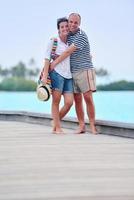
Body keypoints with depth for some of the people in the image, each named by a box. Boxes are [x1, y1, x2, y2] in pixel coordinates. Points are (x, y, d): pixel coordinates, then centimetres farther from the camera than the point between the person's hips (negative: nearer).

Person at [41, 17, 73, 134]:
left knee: (69, 102, -3)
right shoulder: (53, 41, 0)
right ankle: (58, 128, 6)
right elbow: (47, 59, -3)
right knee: (56, 101, -2)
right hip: (57, 73, -5)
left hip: (68, 75, 5)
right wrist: (45, 75, -11)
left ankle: (55, 123, 16)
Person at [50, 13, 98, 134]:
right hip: (72, 72, 6)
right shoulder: (67, 36, 12)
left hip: (84, 70, -6)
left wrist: (54, 63, -12)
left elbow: (68, 52, -16)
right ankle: (81, 126, 7)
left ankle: (92, 126, -6)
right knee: (77, 100, 3)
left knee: (88, 98, -11)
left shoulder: (81, 36, -12)